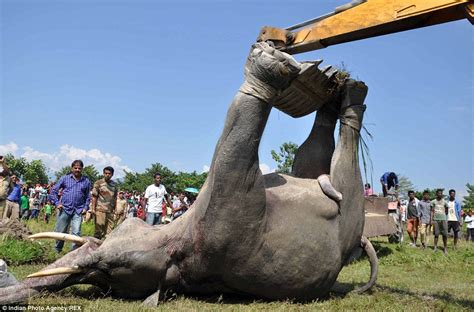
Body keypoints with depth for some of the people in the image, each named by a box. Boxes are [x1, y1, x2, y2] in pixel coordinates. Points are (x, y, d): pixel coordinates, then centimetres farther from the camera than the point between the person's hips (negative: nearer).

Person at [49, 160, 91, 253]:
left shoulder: (86, 181, 9)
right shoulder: (65, 178, 5)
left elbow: (88, 196, 16)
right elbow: (53, 190, 8)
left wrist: (86, 207, 5)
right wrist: (57, 203, -1)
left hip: (78, 211, 0)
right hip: (65, 209, 0)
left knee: (76, 233, -7)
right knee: (60, 232, 6)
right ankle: (57, 250, 25)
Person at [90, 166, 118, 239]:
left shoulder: (114, 184, 12)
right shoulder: (98, 183, 1)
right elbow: (94, 197, -1)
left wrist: (114, 209, 9)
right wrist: (93, 209, -7)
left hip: (110, 211, 4)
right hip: (100, 209, -4)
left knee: (109, 231, 2)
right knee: (98, 229, -2)